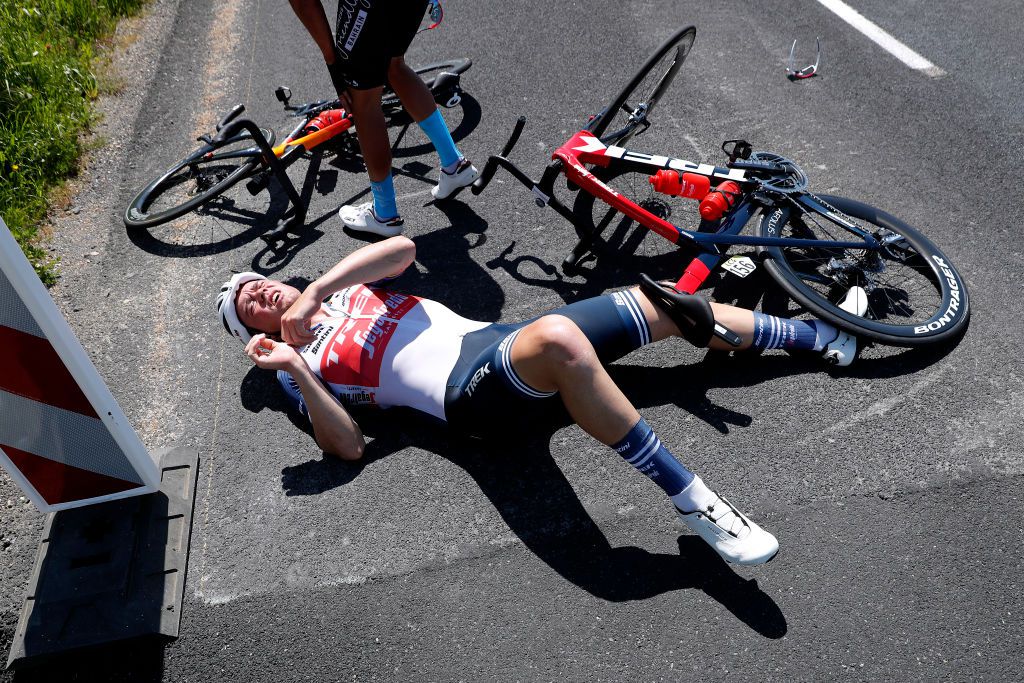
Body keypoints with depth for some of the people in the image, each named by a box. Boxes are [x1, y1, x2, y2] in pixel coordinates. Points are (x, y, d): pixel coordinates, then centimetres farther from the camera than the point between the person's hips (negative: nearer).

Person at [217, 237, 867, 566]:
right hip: (471, 396, -6)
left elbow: (403, 247, 4)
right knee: (558, 336, -39)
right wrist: (294, 368, -13)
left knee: (665, 305, 1)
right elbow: (349, 445, -3)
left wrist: (314, 289, -3)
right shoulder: (300, 366, 12)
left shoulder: (348, 289, 24)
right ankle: (693, 501, -33)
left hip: (495, 333, 6)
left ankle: (820, 334, 17)